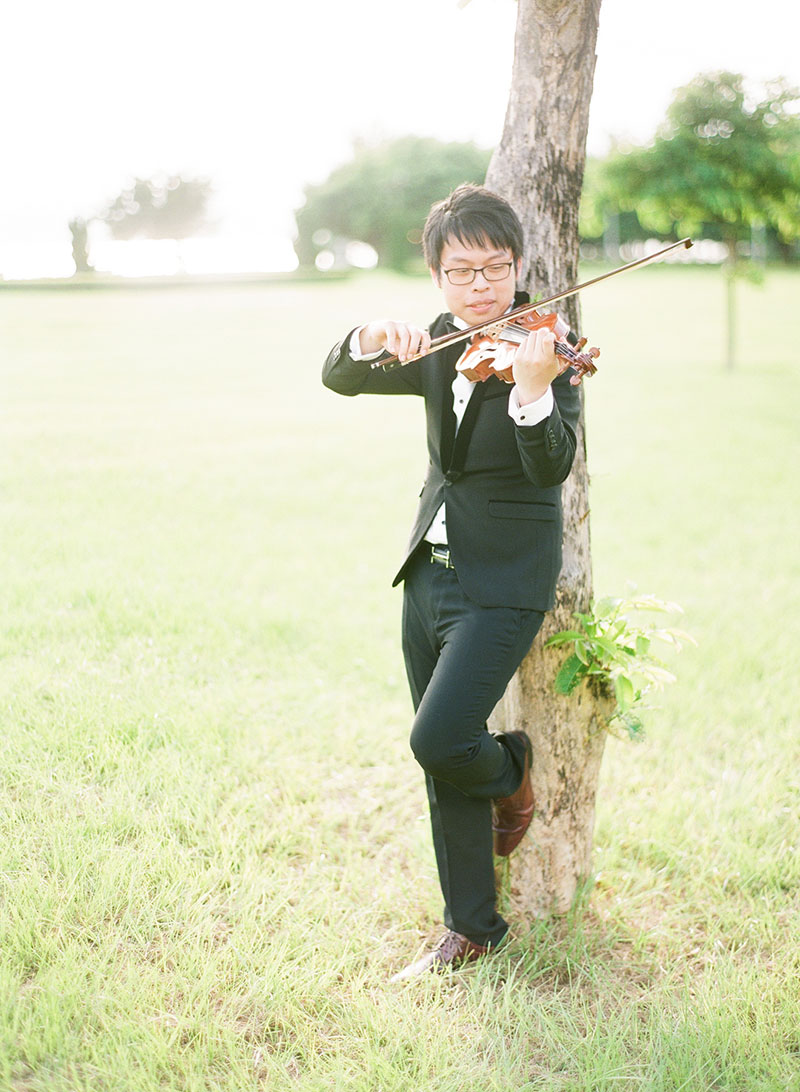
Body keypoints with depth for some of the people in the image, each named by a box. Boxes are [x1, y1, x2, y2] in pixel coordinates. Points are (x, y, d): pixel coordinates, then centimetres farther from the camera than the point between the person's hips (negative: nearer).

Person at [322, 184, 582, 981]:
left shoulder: (547, 348, -10)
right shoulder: (437, 349, 8)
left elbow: (552, 469, -23)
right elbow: (339, 379, 2)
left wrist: (531, 386, -41)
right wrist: (372, 340, -19)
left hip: (503, 583, -6)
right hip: (429, 575, 6)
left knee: (438, 741, -18)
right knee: (441, 767, 9)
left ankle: (510, 772, 18)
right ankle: (472, 930, 23)